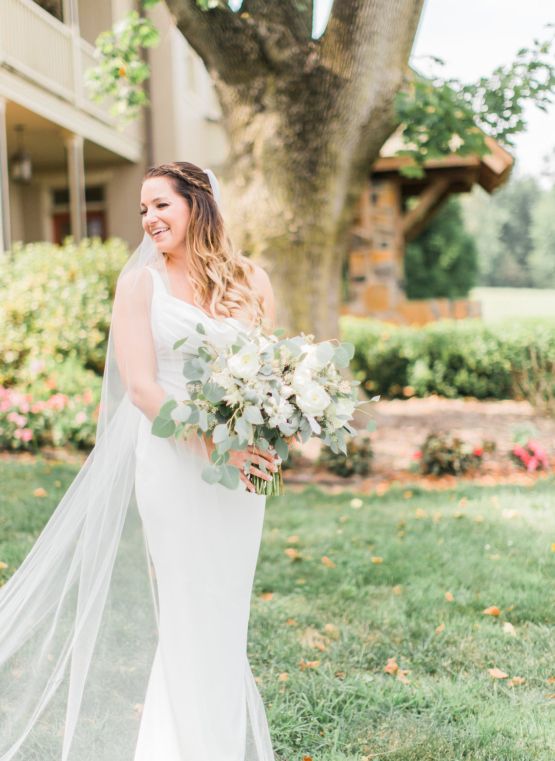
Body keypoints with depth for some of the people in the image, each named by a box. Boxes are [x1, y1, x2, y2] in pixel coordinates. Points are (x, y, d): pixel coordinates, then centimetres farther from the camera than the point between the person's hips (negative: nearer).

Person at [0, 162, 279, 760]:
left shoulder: (250, 281, 8)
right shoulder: (139, 282, 0)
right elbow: (140, 386, -8)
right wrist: (212, 442, -19)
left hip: (241, 462, 3)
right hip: (170, 459, -3)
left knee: (226, 611, 10)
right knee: (188, 612, 3)